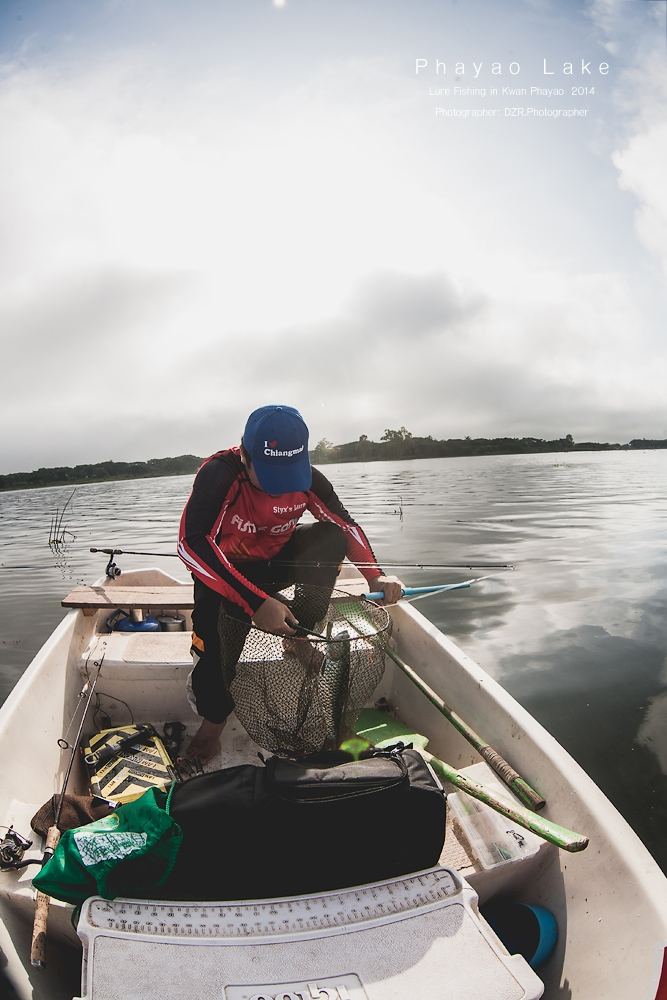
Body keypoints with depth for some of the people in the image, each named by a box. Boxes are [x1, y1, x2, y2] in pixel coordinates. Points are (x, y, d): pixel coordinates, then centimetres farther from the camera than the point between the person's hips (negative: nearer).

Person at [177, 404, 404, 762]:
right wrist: (255, 603, -51)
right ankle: (212, 721, 4)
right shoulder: (218, 474, -32)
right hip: (225, 570, -3)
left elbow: (345, 525, -9)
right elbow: (192, 544, -41)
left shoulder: (308, 477, -19)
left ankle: (299, 636, -9)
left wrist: (376, 575, -26)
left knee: (331, 536, -22)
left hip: (277, 561, 3)